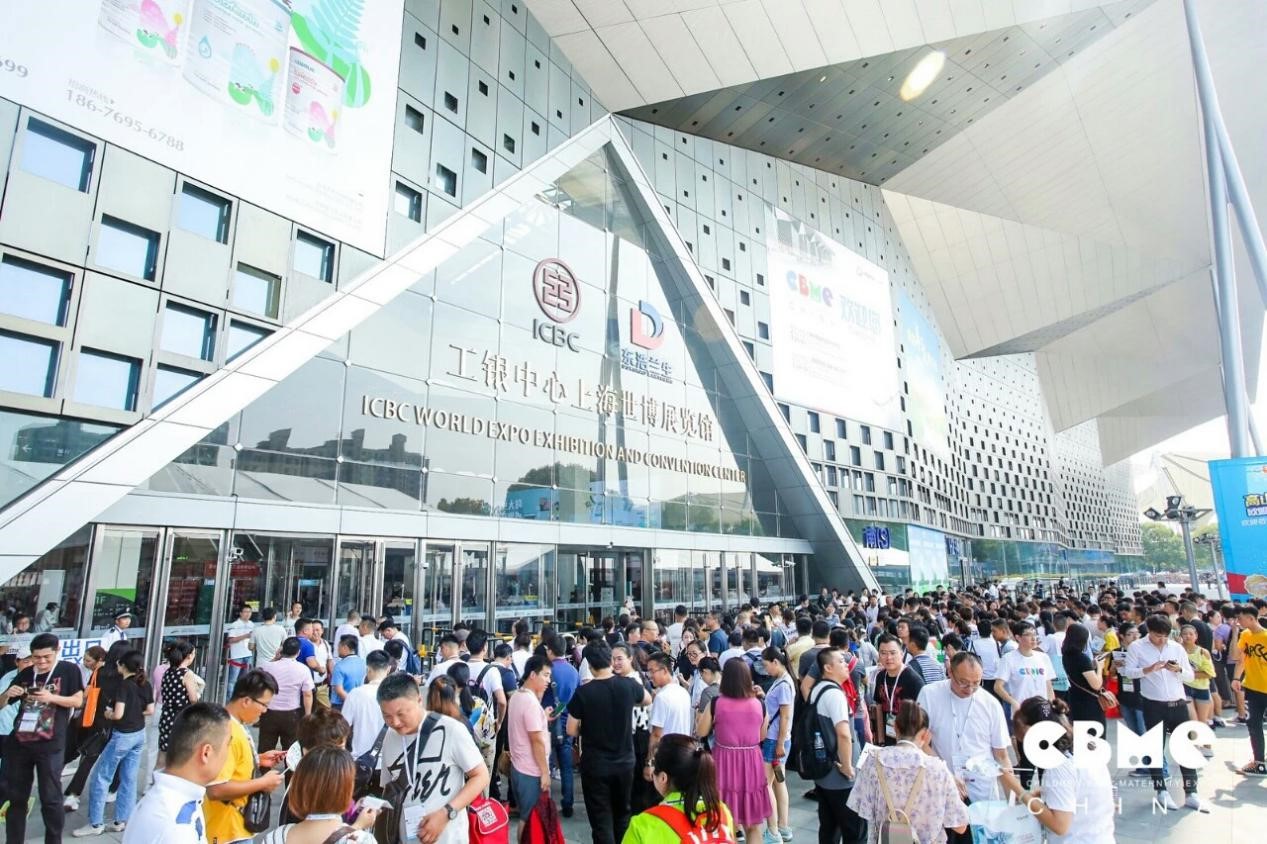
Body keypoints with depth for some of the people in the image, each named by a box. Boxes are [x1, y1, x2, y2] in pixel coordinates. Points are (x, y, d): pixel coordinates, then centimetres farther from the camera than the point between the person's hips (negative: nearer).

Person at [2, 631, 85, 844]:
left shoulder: (69, 670, -2)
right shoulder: (25, 674, 8)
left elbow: (78, 701, -5)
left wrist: (52, 698, -20)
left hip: (50, 746, -4)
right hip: (18, 743, 4)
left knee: (50, 797, 3)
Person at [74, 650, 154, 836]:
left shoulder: (122, 685, -17)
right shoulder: (145, 685, 3)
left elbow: (118, 715, -22)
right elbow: (150, 710, 7)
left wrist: (107, 714, -3)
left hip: (122, 736, -7)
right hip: (139, 735, 7)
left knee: (100, 778, 6)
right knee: (129, 780, 11)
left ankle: (96, 823, 11)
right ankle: (122, 821, 17)